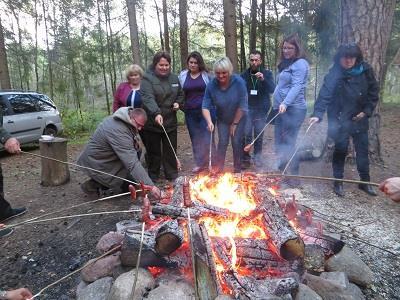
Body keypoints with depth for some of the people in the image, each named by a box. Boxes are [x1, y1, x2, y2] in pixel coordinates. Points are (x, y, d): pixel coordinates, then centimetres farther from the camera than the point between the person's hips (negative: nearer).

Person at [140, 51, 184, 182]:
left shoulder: (174, 78, 9)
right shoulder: (147, 78, -10)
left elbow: (180, 94, 23)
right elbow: (148, 98, -25)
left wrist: (178, 103, 0)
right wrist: (156, 113, -41)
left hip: (170, 122, 4)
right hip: (152, 123, -4)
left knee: (171, 151, 11)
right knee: (154, 152, 8)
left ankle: (172, 176, 26)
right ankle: (153, 178, 24)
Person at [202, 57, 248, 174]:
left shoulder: (239, 82, -25)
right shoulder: (211, 85, -20)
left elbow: (242, 106, -21)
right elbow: (205, 106, -17)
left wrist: (235, 123, -15)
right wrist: (209, 122, -33)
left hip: (239, 118, -1)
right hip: (222, 119, 2)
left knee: (236, 142, -2)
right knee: (222, 142, -4)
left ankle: (237, 169, 15)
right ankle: (217, 169, 8)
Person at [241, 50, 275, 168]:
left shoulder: (267, 73, 3)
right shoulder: (244, 75, 6)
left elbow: (272, 90, -9)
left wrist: (263, 79, -24)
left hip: (261, 109, 0)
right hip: (247, 109, 0)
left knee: (259, 135, 6)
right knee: (246, 134, -5)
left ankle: (257, 157, 20)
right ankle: (245, 157, 8)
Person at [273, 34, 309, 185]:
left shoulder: (300, 63, -7)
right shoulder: (286, 63, 20)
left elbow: (297, 86, -20)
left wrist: (285, 103, -32)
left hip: (293, 110, -9)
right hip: (281, 108, 9)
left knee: (289, 143, -7)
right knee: (279, 142, 12)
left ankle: (294, 176, 5)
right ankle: (281, 171, 26)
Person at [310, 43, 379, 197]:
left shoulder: (365, 70, -3)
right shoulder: (334, 74, -14)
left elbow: (374, 92, 6)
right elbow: (325, 95, -26)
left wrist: (367, 111, -3)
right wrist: (318, 114, -40)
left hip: (359, 119, 4)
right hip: (340, 119, -4)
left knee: (362, 150, 11)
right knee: (341, 149, 0)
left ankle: (365, 182, 27)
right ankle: (338, 182, 16)